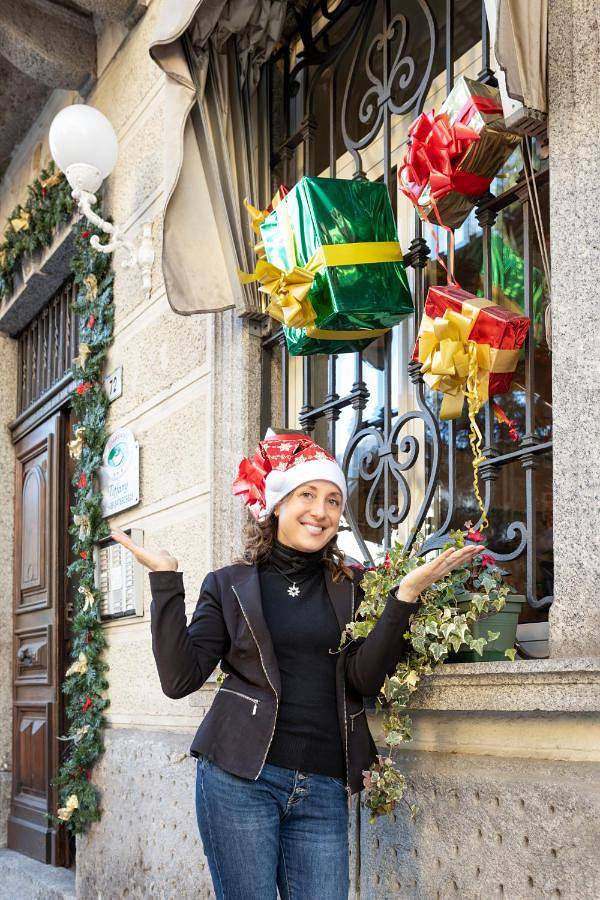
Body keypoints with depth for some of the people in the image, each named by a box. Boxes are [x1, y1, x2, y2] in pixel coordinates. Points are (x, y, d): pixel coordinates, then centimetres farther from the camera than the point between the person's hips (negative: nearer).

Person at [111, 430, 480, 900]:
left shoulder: (351, 586, 10)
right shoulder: (229, 585, 6)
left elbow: (364, 677, -4)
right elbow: (180, 679, -3)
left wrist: (407, 593, -14)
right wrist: (166, 580, -8)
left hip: (323, 790, 2)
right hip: (240, 777, -2)